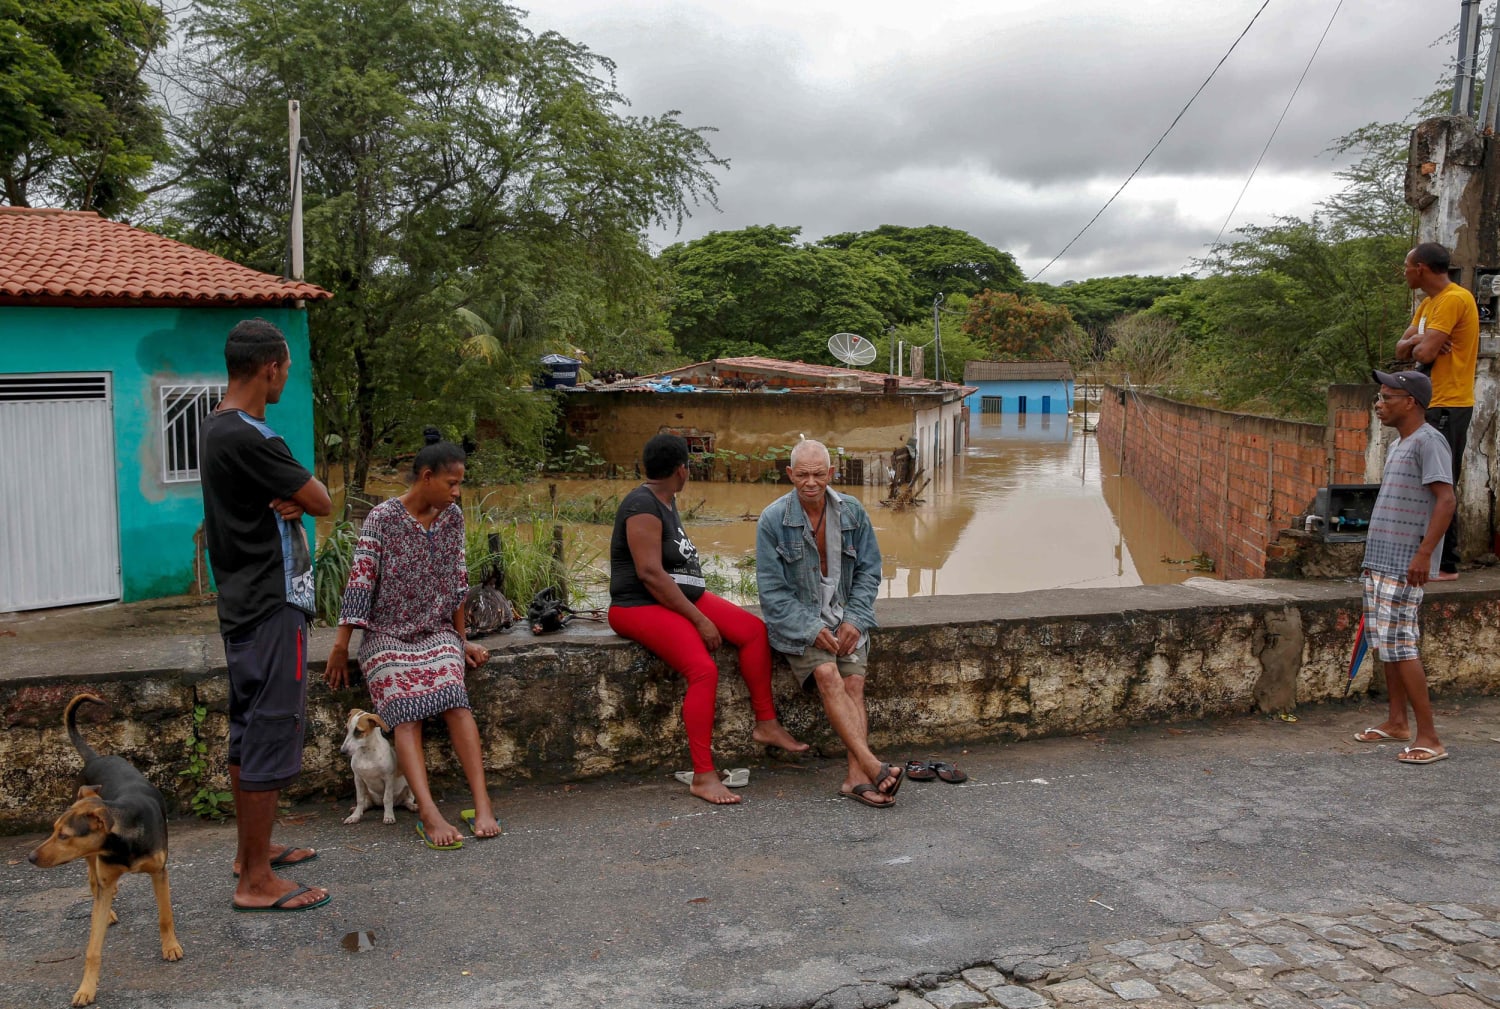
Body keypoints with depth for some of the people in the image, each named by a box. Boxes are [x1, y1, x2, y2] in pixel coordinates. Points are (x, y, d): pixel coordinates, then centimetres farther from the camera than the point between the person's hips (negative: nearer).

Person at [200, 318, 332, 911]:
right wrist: (300, 498, 4)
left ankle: (250, 849, 31)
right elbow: (322, 503, -16)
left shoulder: (215, 428, 12)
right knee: (272, 734, -4)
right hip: (271, 606, -11)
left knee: (248, 728, 18)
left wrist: (287, 501, -7)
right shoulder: (249, 438, -21)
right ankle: (256, 881, 3)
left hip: (241, 603, 11)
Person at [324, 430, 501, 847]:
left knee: (455, 700, -24)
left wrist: (461, 640, 12)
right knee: (406, 712, -25)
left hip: (437, 632, 3)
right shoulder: (382, 518, -7)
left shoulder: (452, 517, 7)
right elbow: (361, 580, -10)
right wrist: (340, 646, -12)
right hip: (388, 635, -3)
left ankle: (483, 804, -33)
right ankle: (429, 813, -38)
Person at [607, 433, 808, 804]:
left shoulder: (666, 502, 13)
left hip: (685, 596, 10)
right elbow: (650, 573, -24)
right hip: (642, 607, -10)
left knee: (754, 629, -1)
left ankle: (766, 724, 6)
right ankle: (703, 777, -25)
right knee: (704, 670, -28)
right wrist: (700, 621, -21)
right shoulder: (643, 508, -17)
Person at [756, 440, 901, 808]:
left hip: (846, 614, 3)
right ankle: (872, 765, -32)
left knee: (854, 681, -20)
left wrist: (854, 619, -7)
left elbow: (869, 571, 8)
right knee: (827, 674, -27)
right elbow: (772, 590, -8)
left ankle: (857, 777, -25)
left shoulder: (852, 512, 2)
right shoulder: (773, 519, -8)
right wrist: (812, 629, -16)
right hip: (796, 618, -3)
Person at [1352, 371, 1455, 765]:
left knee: (1399, 644, -10)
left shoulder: (1428, 442, -12)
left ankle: (1429, 737, -4)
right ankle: (1396, 722, 22)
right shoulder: (1398, 445, 17)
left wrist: (1424, 554, -25)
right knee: (1384, 641, 13)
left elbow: (1446, 500, -20)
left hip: (1404, 564, -10)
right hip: (1380, 559, 10)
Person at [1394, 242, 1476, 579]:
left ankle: (1446, 564, -4)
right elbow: (1401, 350, 11)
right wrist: (1417, 341, -10)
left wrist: (1419, 345, 0)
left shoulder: (1454, 299, -15)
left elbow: (1424, 353, -22)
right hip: (1429, 405, 10)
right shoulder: (1427, 304, 17)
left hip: (1448, 407, -10)